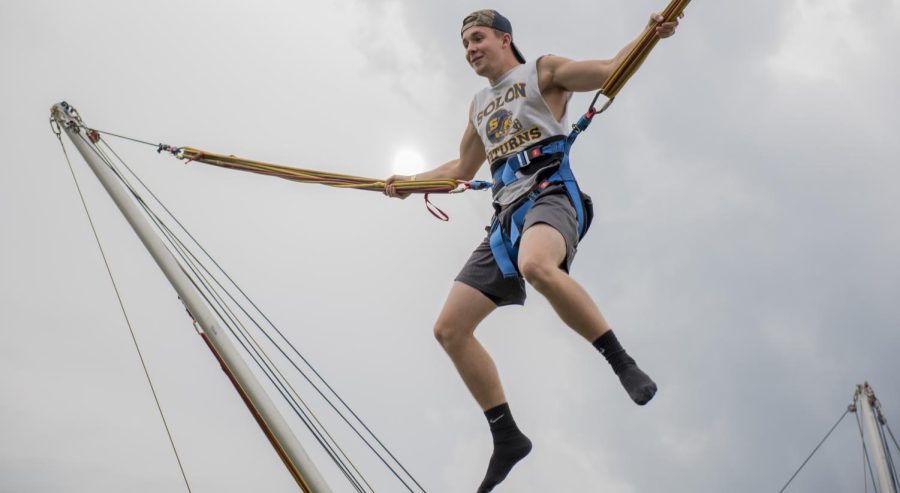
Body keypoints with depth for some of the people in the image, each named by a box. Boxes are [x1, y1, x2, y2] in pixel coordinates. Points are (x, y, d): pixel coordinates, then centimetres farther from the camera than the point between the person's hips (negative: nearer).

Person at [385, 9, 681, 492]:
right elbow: (461, 169, 39)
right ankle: (507, 437, 6)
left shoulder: (541, 71, 9)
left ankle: (622, 363, -30)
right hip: (506, 217, 7)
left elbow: (613, 69, -2)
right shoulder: (479, 105, 28)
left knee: (536, 266, -44)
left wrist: (650, 33, -18)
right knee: (449, 329, -2)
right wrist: (409, 182, 32)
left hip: (550, 195, -7)